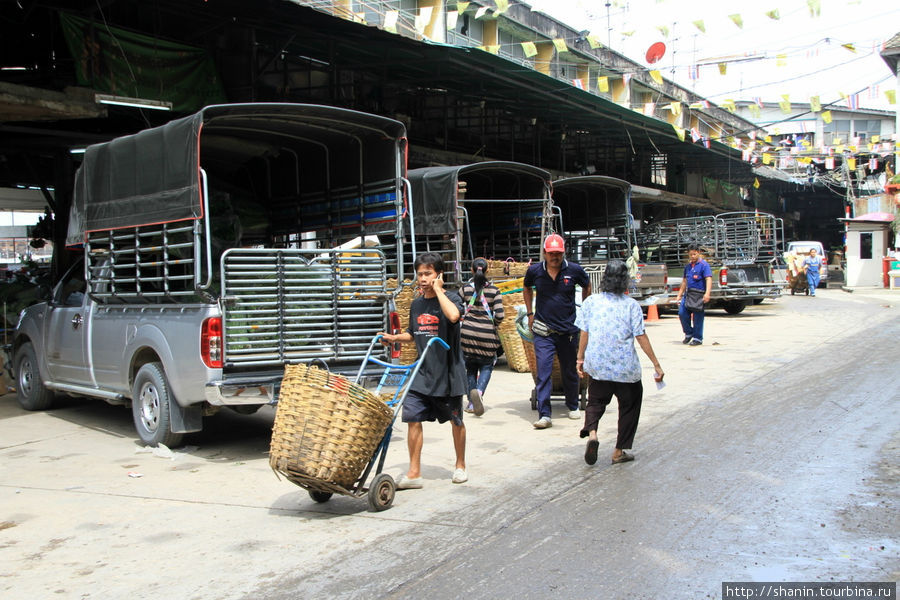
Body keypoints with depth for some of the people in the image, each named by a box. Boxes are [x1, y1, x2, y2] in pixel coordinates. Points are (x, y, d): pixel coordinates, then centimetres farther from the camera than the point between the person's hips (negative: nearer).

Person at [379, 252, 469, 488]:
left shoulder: (450, 298, -9)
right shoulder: (416, 304, 9)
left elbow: (453, 316, -34)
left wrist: (438, 290, -22)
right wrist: (394, 338, 7)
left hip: (448, 371, -5)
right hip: (422, 371, 5)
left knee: (456, 421, 11)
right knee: (413, 419, -3)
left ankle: (460, 466, 31)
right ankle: (414, 474, 7)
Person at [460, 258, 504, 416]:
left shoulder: (465, 288, 1)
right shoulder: (494, 290, -2)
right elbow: (499, 315, -8)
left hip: (468, 332, 1)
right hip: (487, 333, -1)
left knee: (470, 368, 15)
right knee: (486, 366, 11)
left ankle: (472, 403, 15)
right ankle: (479, 391, -17)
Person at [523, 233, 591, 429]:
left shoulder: (574, 270, -5)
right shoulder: (534, 271, -4)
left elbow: (587, 287, 15)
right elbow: (527, 289, 18)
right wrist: (530, 313, 12)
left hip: (569, 329, 1)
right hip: (543, 331, -1)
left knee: (569, 371, 14)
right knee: (543, 371, -11)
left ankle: (573, 406, 36)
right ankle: (544, 415, -10)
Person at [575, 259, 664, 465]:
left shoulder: (591, 302, 0)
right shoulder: (631, 305, -6)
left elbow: (584, 334, 3)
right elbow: (641, 337, -7)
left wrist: (580, 358, 14)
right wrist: (656, 365, -2)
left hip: (597, 365, 2)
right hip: (625, 367, -2)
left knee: (595, 400, 18)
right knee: (629, 405, 16)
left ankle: (591, 432, -11)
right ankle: (619, 451, 20)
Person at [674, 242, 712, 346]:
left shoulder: (704, 265, -5)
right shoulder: (688, 266, 16)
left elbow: (708, 279, -16)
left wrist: (707, 293, -29)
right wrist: (679, 295, 22)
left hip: (699, 295, -6)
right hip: (688, 294, 6)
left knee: (697, 317, -1)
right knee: (682, 313, -1)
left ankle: (698, 338, 10)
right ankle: (688, 333, 19)